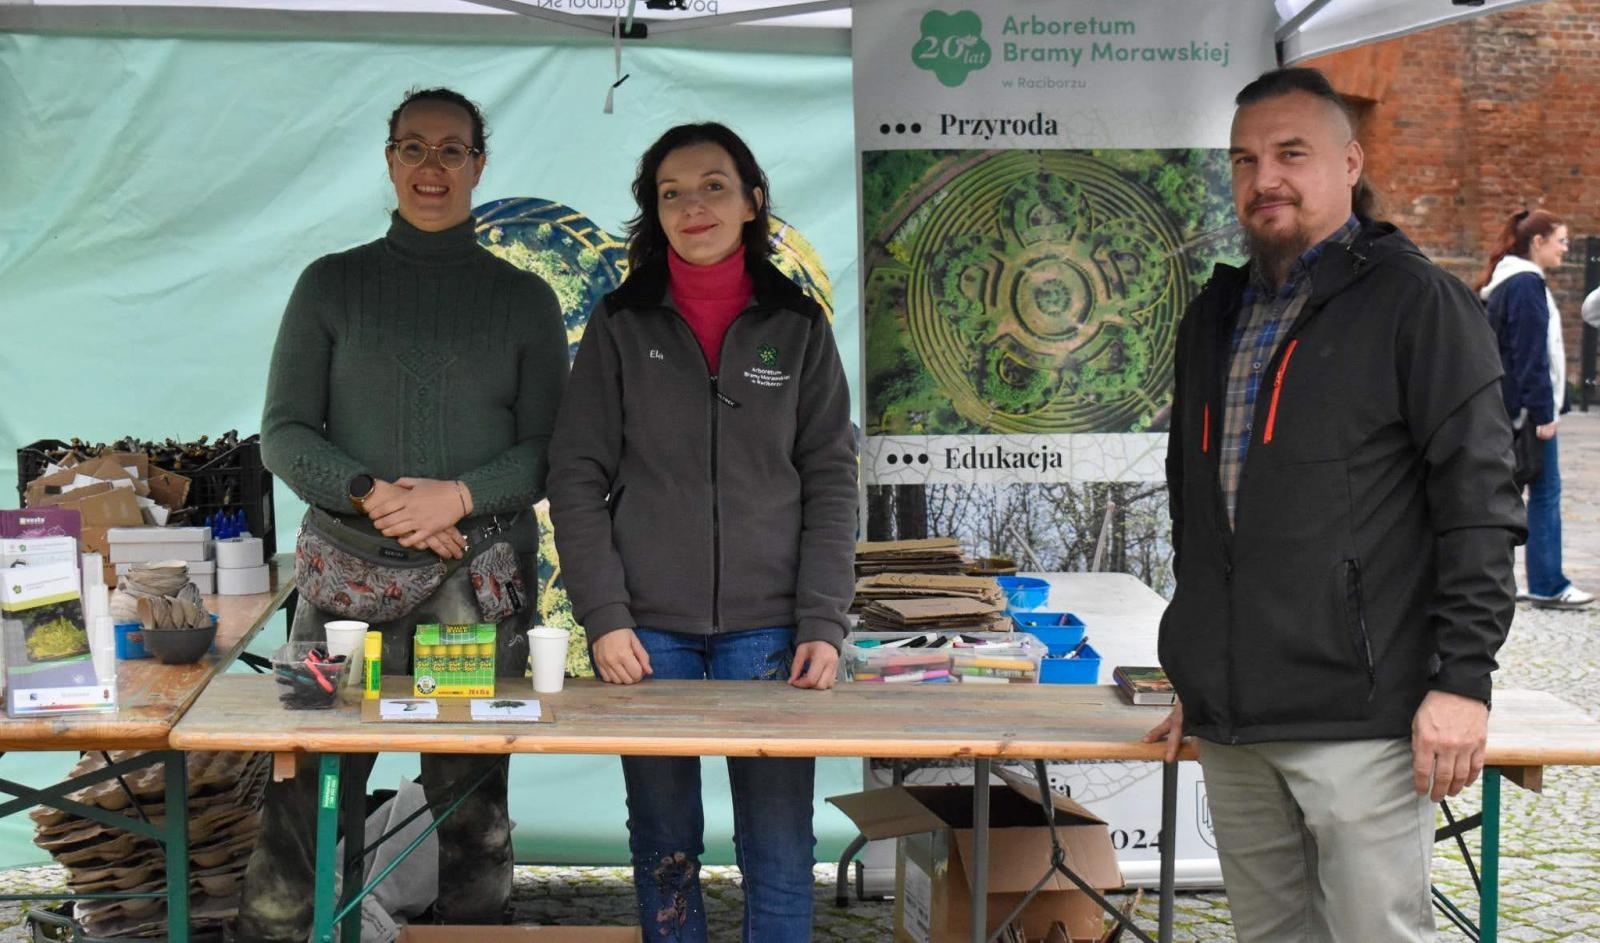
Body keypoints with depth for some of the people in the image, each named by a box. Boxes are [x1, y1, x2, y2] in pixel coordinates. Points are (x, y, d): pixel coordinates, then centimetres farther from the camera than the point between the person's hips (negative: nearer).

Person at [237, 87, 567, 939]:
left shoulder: (523, 298, 10)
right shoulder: (333, 284, 9)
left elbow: (548, 448, 5)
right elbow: (284, 433, 5)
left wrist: (460, 496, -12)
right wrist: (368, 494, -12)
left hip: (480, 579, 0)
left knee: (471, 799, 3)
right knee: (303, 797, -4)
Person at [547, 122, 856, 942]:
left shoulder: (798, 326, 7)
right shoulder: (621, 325, 6)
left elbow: (830, 481, 4)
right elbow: (576, 479, 2)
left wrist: (823, 624, -6)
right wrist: (603, 617, -8)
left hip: (768, 628, 0)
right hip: (647, 629, 0)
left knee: (780, 848, -1)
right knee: (663, 843, 6)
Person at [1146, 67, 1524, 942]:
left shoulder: (1412, 301, -4)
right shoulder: (1214, 317, 17)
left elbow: (1479, 501, -9)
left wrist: (1463, 677, -15)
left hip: (1359, 717, -6)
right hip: (1231, 723, 7)